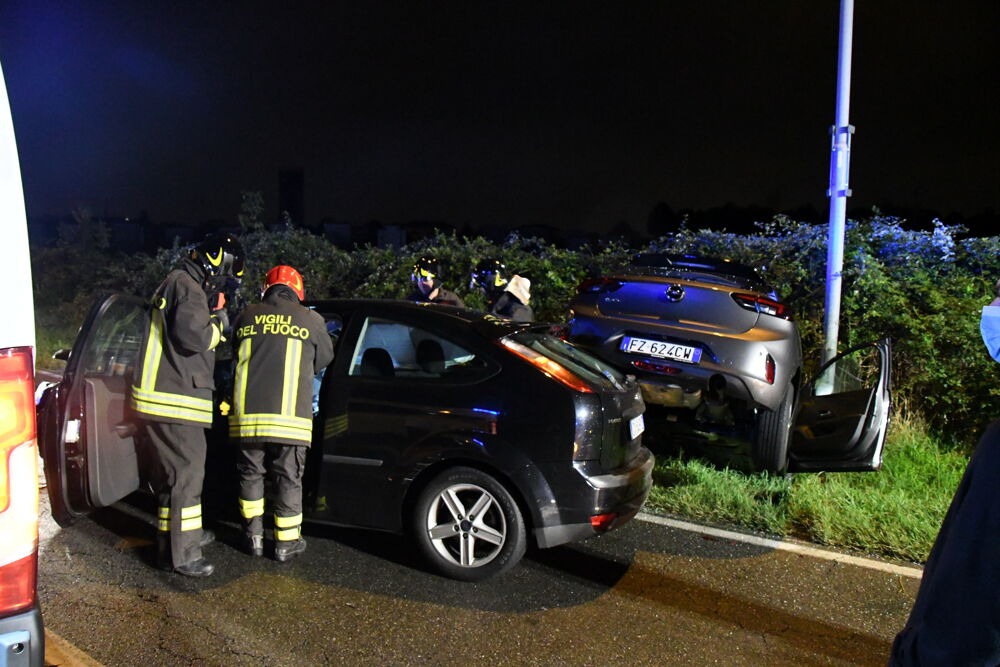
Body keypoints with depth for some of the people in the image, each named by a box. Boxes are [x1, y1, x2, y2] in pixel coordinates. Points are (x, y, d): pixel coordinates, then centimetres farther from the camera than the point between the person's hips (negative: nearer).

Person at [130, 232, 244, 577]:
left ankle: (185, 532, 35)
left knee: (174, 471, 21)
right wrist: (218, 323, -8)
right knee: (186, 474, -7)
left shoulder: (177, 283, 21)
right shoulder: (187, 286, -13)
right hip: (174, 399, -11)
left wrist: (213, 316, 10)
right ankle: (181, 554, -2)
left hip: (163, 396, 11)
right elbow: (192, 336, -26)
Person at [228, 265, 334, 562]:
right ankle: (286, 543, 18)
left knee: (250, 474, 17)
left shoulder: (246, 317, 8)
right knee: (288, 479, 9)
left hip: (247, 415, 2)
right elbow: (324, 360, 15)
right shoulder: (311, 320, 2)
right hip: (289, 416, -2)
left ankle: (254, 537, 26)